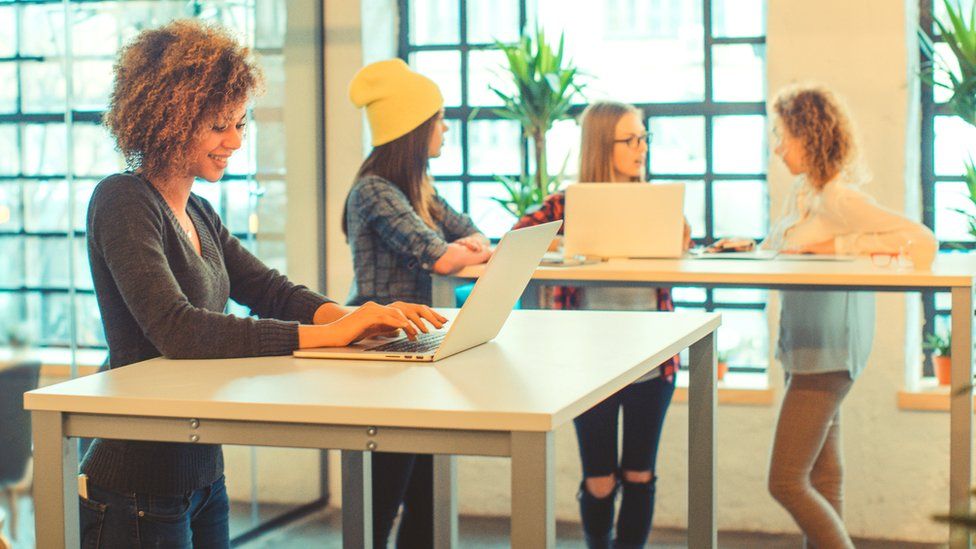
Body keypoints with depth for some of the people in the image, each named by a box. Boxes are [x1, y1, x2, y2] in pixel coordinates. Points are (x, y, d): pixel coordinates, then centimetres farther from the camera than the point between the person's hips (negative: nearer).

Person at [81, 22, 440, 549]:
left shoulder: (198, 214, 12)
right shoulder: (122, 203, -16)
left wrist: (353, 317, -15)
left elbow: (270, 290, 7)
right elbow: (174, 328, -29)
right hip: (139, 494, -8)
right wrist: (328, 333, -32)